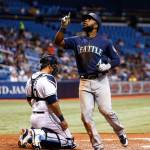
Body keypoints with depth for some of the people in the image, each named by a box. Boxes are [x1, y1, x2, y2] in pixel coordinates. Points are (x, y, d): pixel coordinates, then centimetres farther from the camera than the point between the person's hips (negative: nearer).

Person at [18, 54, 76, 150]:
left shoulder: (32, 78, 10)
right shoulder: (48, 78, -16)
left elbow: (29, 99, 21)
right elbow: (52, 102, -22)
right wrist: (62, 119, -16)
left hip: (34, 117, 9)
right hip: (48, 117, -9)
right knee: (69, 142, -4)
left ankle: (31, 134, 1)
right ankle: (40, 136, -19)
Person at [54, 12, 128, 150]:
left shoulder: (105, 42, 3)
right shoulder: (77, 40, 9)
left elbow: (116, 59, 8)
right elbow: (58, 42, -1)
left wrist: (108, 66, -12)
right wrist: (63, 27, -16)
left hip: (100, 81, -3)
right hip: (85, 83, 3)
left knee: (106, 110, -14)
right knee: (86, 115, -5)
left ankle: (121, 133, 14)